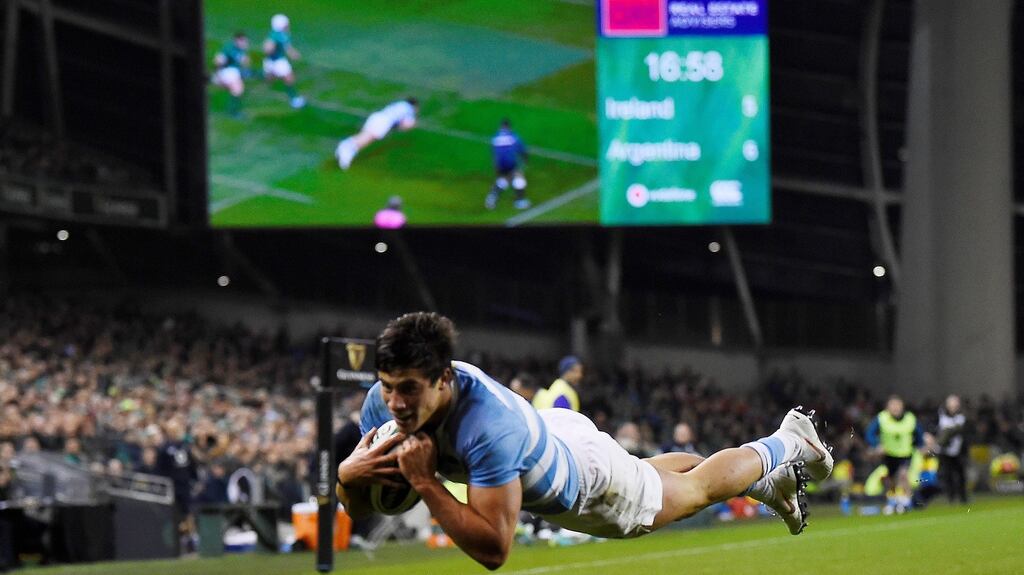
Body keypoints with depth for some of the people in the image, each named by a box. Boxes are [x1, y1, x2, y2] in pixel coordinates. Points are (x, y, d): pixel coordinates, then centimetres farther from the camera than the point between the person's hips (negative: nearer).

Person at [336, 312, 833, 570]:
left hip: (586, 477, -6)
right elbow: (359, 508, -16)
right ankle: (772, 486, 59)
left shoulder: (489, 425, -48)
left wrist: (425, 483, -52)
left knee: (696, 489, 23)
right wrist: (347, 475, -38)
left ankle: (787, 445, 51)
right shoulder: (383, 402, -30)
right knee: (651, 472, 34)